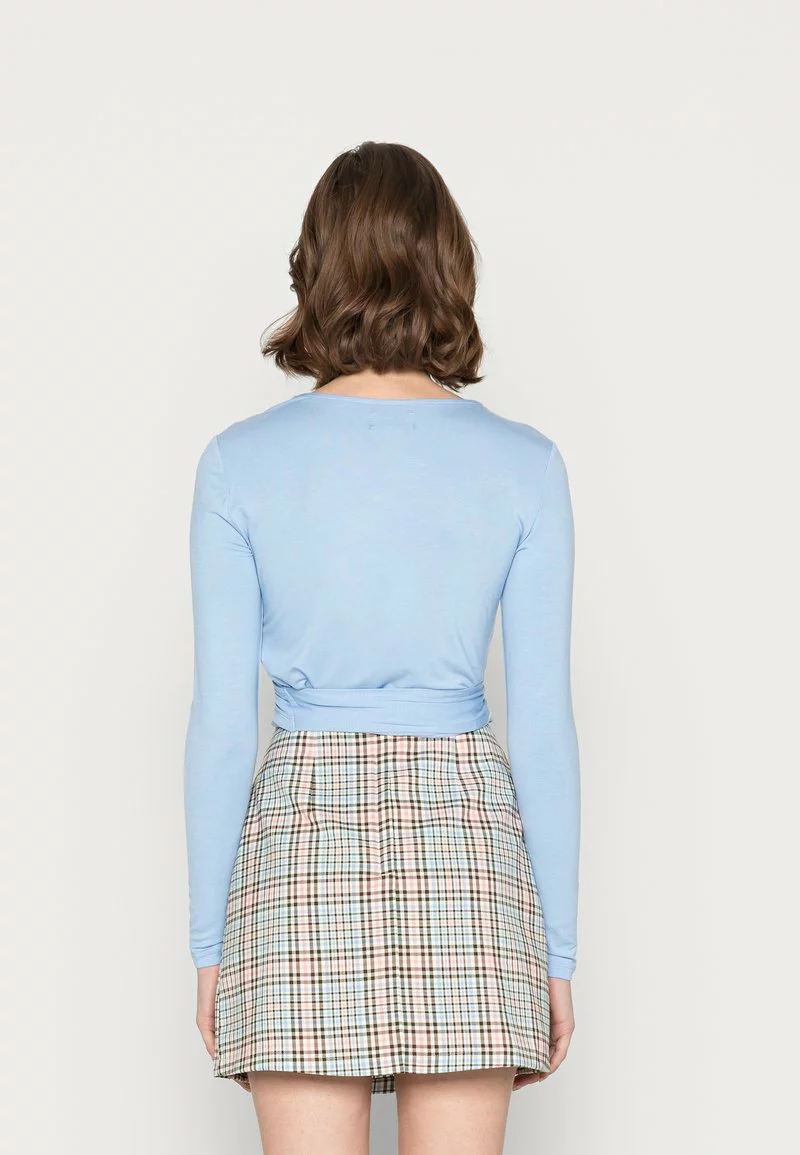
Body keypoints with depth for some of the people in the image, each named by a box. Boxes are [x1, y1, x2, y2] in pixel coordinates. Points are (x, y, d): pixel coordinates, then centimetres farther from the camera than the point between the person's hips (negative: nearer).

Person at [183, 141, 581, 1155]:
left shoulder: (240, 462, -3)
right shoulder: (523, 465, -2)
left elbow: (221, 720, -3)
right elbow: (543, 721, -2)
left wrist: (209, 943, 5)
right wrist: (557, 947, 5)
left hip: (303, 830, 0)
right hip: (463, 835, 0)